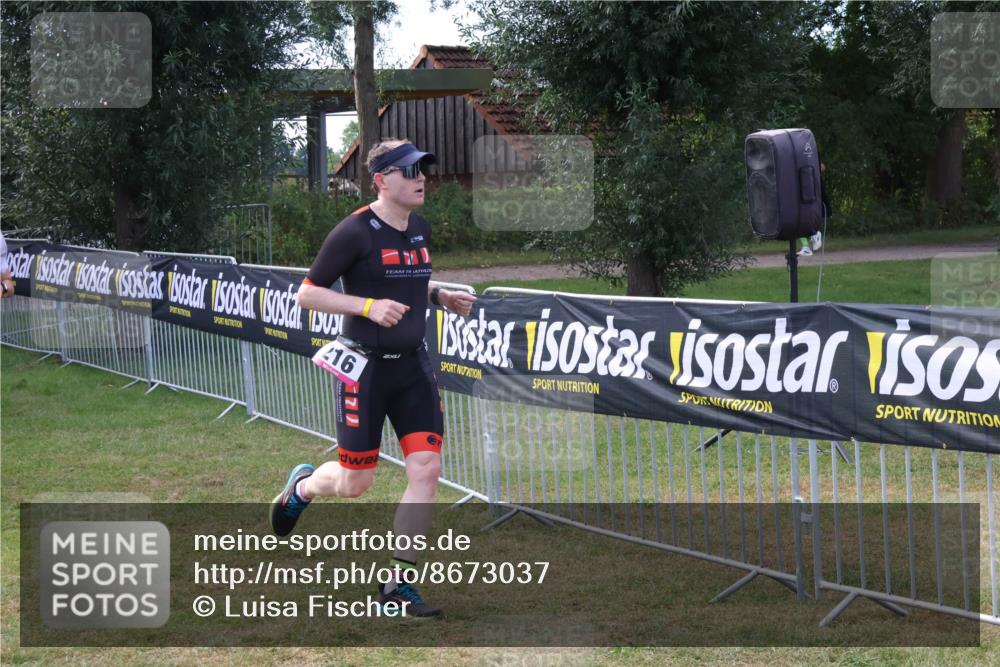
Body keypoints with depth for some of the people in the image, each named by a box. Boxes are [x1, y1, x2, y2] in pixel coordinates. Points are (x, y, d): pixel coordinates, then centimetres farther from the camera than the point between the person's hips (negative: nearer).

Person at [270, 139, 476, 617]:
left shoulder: (420, 229, 8)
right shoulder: (355, 232, -14)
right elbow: (307, 294, -11)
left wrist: (442, 296, 6)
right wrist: (369, 306, -22)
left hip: (412, 365, 6)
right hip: (364, 367, -6)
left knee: (426, 470, -6)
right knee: (355, 484, 3)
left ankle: (397, 583, 4)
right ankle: (303, 484, 40)